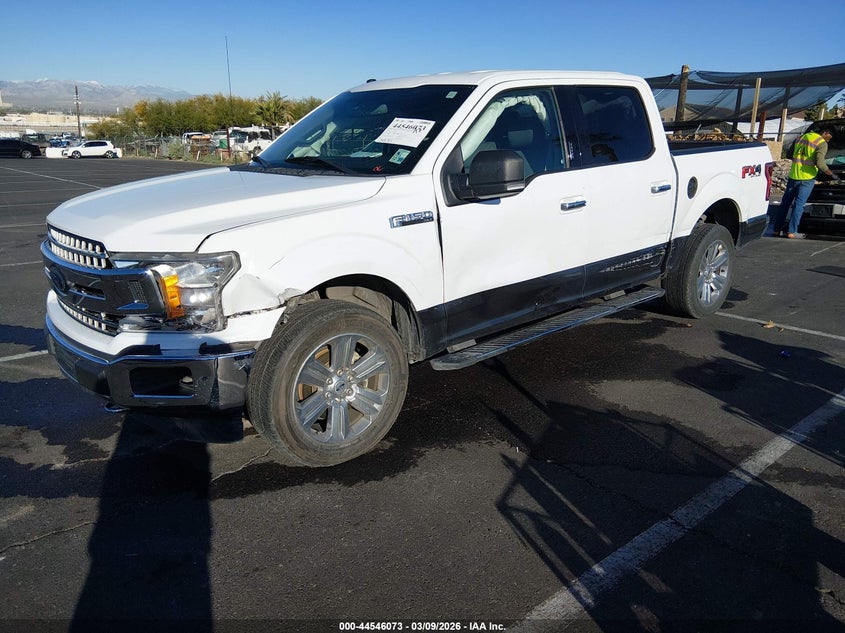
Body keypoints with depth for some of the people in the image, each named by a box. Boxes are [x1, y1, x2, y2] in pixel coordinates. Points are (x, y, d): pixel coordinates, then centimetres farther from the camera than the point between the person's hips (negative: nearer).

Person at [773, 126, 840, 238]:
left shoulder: (801, 138, 13)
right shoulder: (822, 143, -8)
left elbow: (790, 155, 21)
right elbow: (820, 164, -17)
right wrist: (832, 175, -7)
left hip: (793, 175, 6)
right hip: (807, 178, -6)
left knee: (785, 202, 10)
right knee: (799, 204, -4)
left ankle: (777, 229, 12)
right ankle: (791, 231, -5)